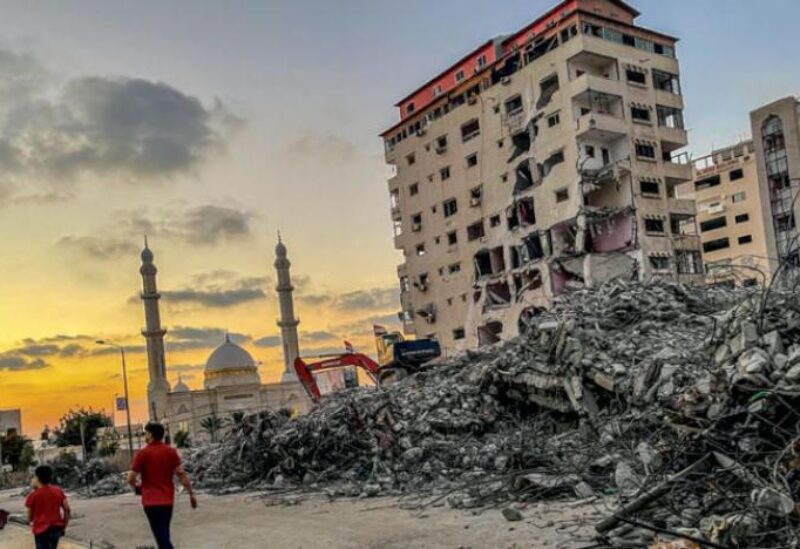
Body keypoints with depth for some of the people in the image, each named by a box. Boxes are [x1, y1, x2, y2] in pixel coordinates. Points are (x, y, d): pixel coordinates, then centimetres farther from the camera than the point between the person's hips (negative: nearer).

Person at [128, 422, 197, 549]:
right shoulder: (171, 451, 0)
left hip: (151, 501, -4)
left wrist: (137, 486, 13)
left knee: (162, 536, -4)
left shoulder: (142, 453, -8)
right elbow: (181, 474, -5)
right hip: (168, 499, 4)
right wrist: (191, 493, -1)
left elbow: (131, 478, -9)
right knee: (164, 534, 21)